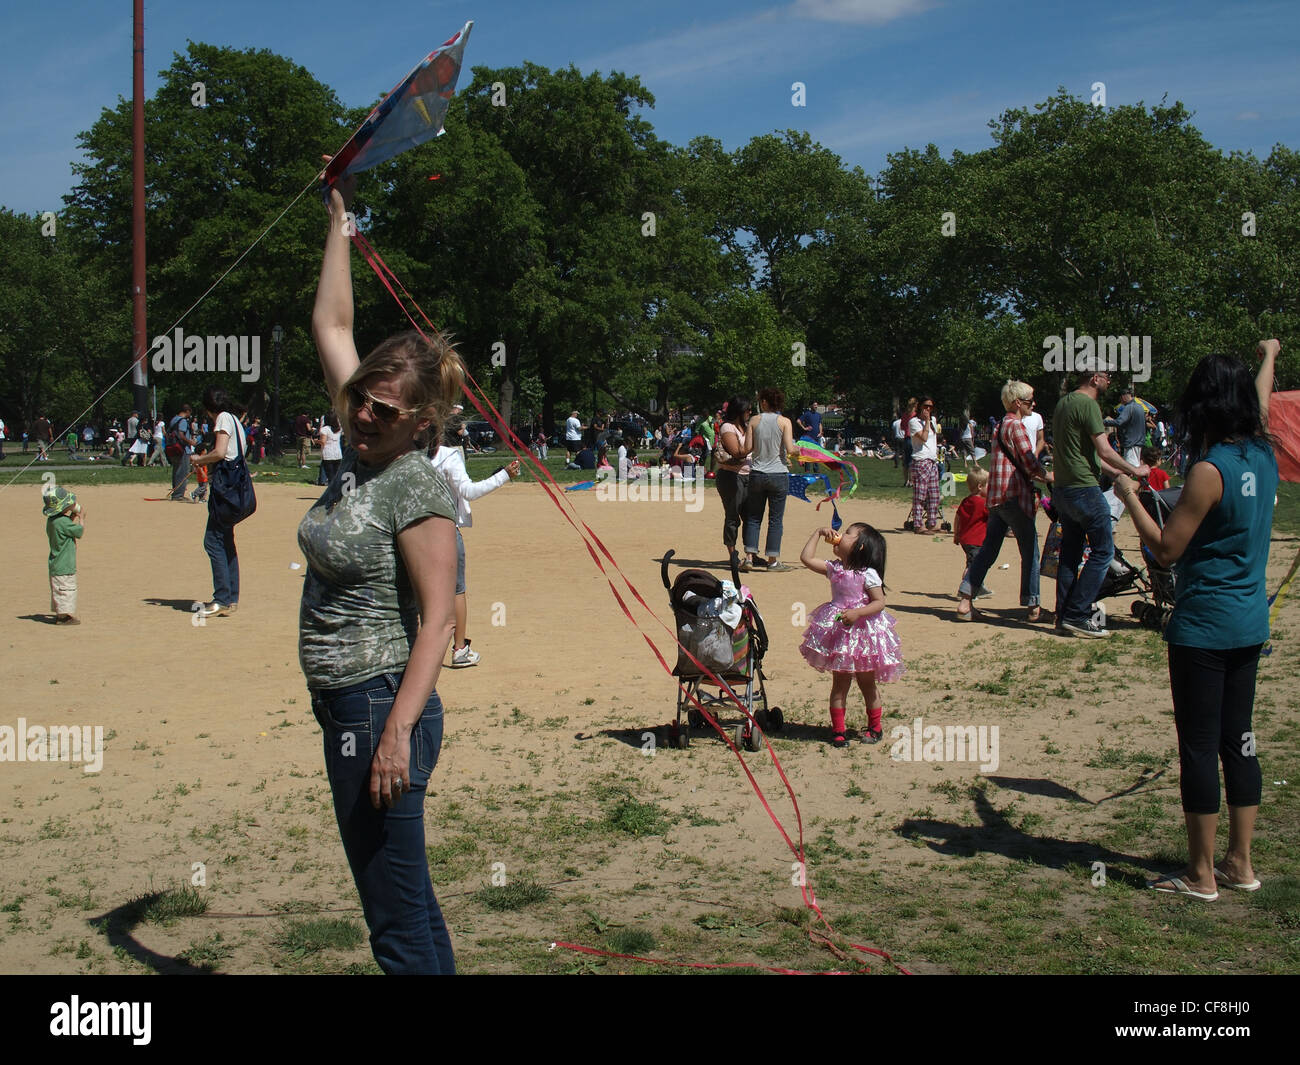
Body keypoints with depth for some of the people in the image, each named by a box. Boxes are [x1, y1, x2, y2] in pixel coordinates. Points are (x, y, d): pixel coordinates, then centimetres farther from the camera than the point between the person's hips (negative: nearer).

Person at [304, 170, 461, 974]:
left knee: (399, 917, -2)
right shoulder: (362, 453, 7)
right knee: (402, 903, 17)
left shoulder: (419, 490, -15)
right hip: (344, 706, 9)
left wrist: (398, 734, -25)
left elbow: (438, 619, -19)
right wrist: (342, 211, 17)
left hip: (381, 708, -9)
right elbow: (332, 324, 15)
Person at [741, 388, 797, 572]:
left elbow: (747, 449, -3)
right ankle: (773, 560, 7)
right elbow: (790, 449, -13)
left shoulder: (754, 421, 0)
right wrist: (796, 449, 9)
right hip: (778, 474, -2)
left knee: (753, 517, 10)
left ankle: (749, 557, 4)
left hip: (757, 474, 2)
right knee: (775, 519, 5)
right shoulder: (784, 422, -5)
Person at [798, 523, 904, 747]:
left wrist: (857, 613, -27)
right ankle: (838, 730, 13)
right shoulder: (834, 569, 4)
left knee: (867, 683, 9)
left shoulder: (868, 574, -13)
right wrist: (818, 534, 5)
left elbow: (879, 602, -14)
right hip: (838, 633, 4)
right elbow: (806, 558, 3)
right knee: (839, 683, 6)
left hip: (863, 633, -4)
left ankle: (875, 727, 25)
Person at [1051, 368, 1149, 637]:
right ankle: (1077, 615, -5)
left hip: (1062, 490, 10)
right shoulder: (1088, 404, -14)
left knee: (1070, 552, 13)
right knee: (1103, 550, -3)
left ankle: (1064, 615, 16)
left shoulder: (1064, 403, 16)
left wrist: (1116, 472, 23)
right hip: (1084, 489, -10)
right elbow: (1104, 451, -17)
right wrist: (1133, 470, -3)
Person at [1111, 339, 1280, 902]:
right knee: (1237, 740, 15)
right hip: (1251, 624, 8)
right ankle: (1240, 863, 23)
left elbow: (1166, 550, -15)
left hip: (1203, 626, -8)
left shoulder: (1210, 471, -18)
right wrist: (1269, 358, 45)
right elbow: (1261, 407, 27)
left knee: (1199, 747, 0)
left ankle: (1201, 875, 8)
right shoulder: (1264, 456, 4)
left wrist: (1130, 498, -3)